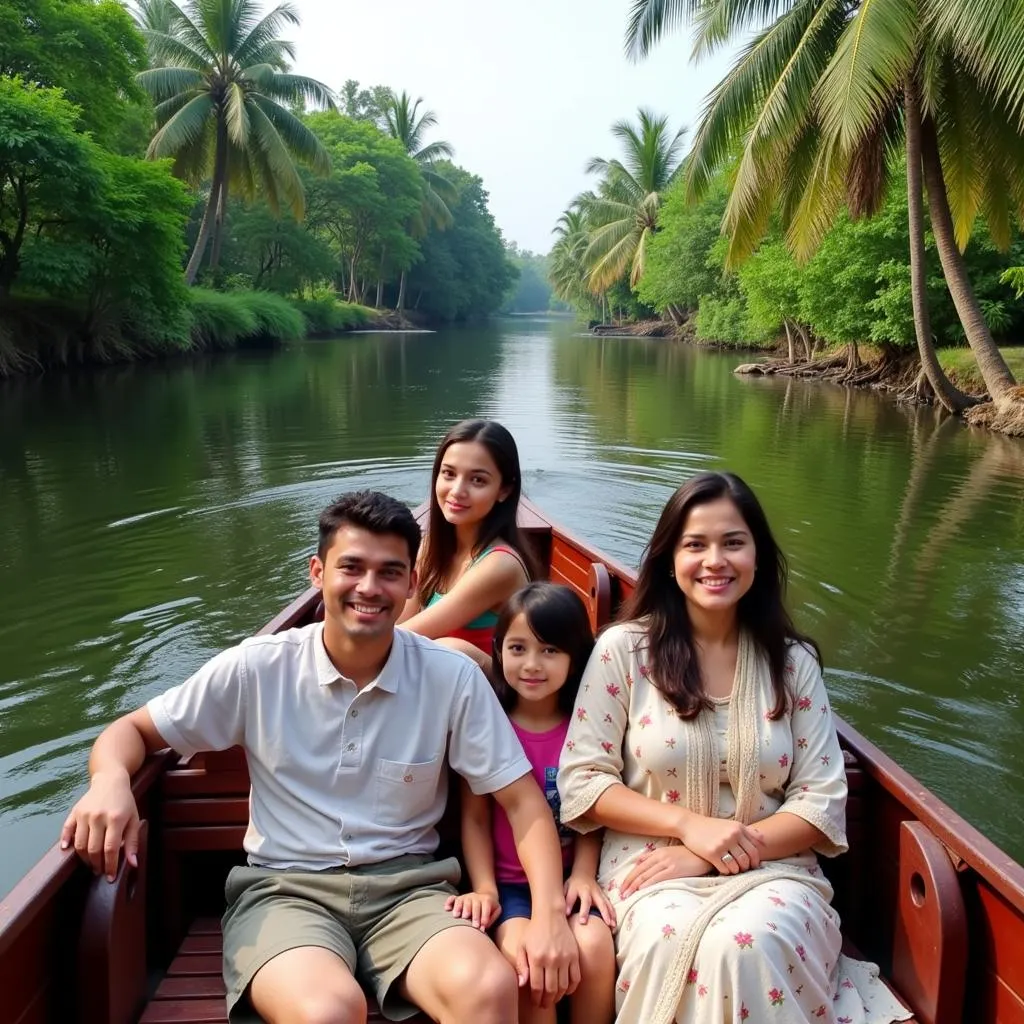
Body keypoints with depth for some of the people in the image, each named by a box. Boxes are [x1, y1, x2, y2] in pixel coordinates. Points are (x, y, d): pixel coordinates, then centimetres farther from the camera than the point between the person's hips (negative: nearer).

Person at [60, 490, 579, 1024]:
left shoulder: (453, 678, -5)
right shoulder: (258, 668, -5)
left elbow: (522, 799, 0)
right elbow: (134, 730, 5)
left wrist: (550, 914, -15)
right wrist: (110, 780, -19)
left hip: (406, 885, 1)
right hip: (284, 887, 0)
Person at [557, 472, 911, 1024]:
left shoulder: (793, 661, 4)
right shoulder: (623, 649, -3)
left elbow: (823, 801, 0)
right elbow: (582, 781, -2)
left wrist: (707, 856, -13)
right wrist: (688, 823, -16)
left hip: (772, 867, 2)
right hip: (652, 863, -1)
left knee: (747, 943, -32)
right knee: (669, 942, -34)